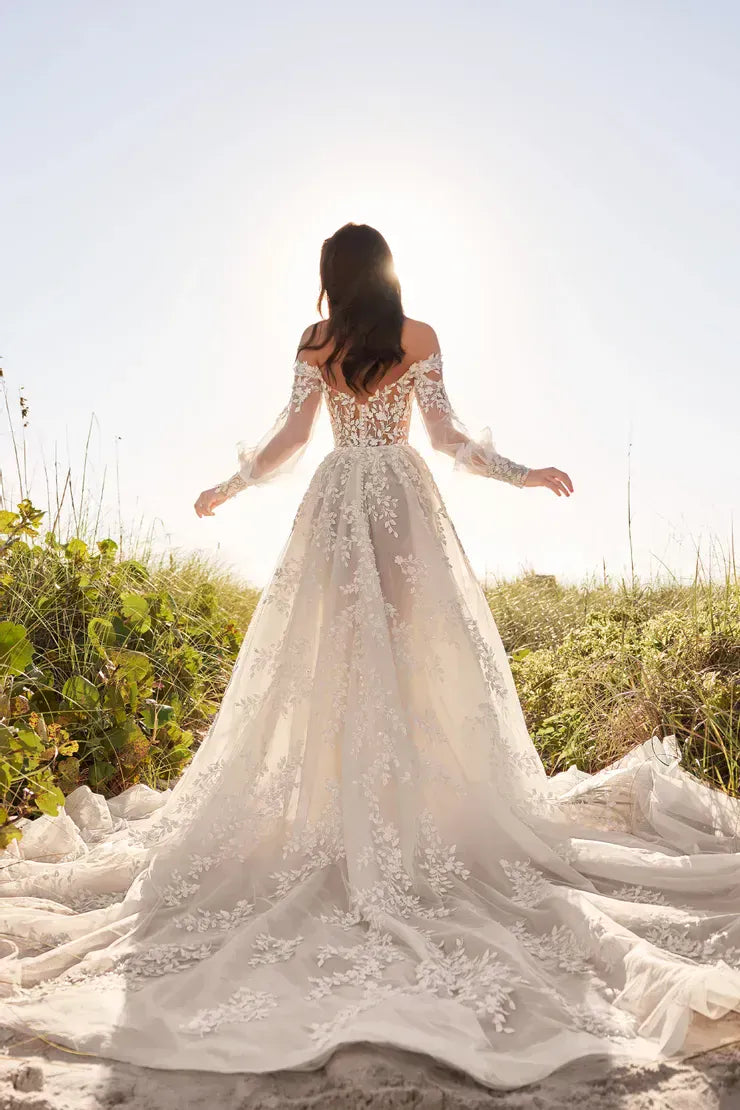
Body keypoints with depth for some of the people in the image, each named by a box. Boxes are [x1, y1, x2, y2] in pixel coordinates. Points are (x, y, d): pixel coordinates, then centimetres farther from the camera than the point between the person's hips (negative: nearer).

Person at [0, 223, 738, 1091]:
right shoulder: (419, 338, 2)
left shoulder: (315, 344, 5)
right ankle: (413, 801, 2)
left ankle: (346, 804, 8)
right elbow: (445, 432, -3)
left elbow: (292, 433, 1)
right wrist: (524, 475, 5)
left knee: (340, 648, 5)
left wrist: (228, 487, 14)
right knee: (410, 643, 1)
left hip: (337, 498, 1)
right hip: (401, 496, -1)